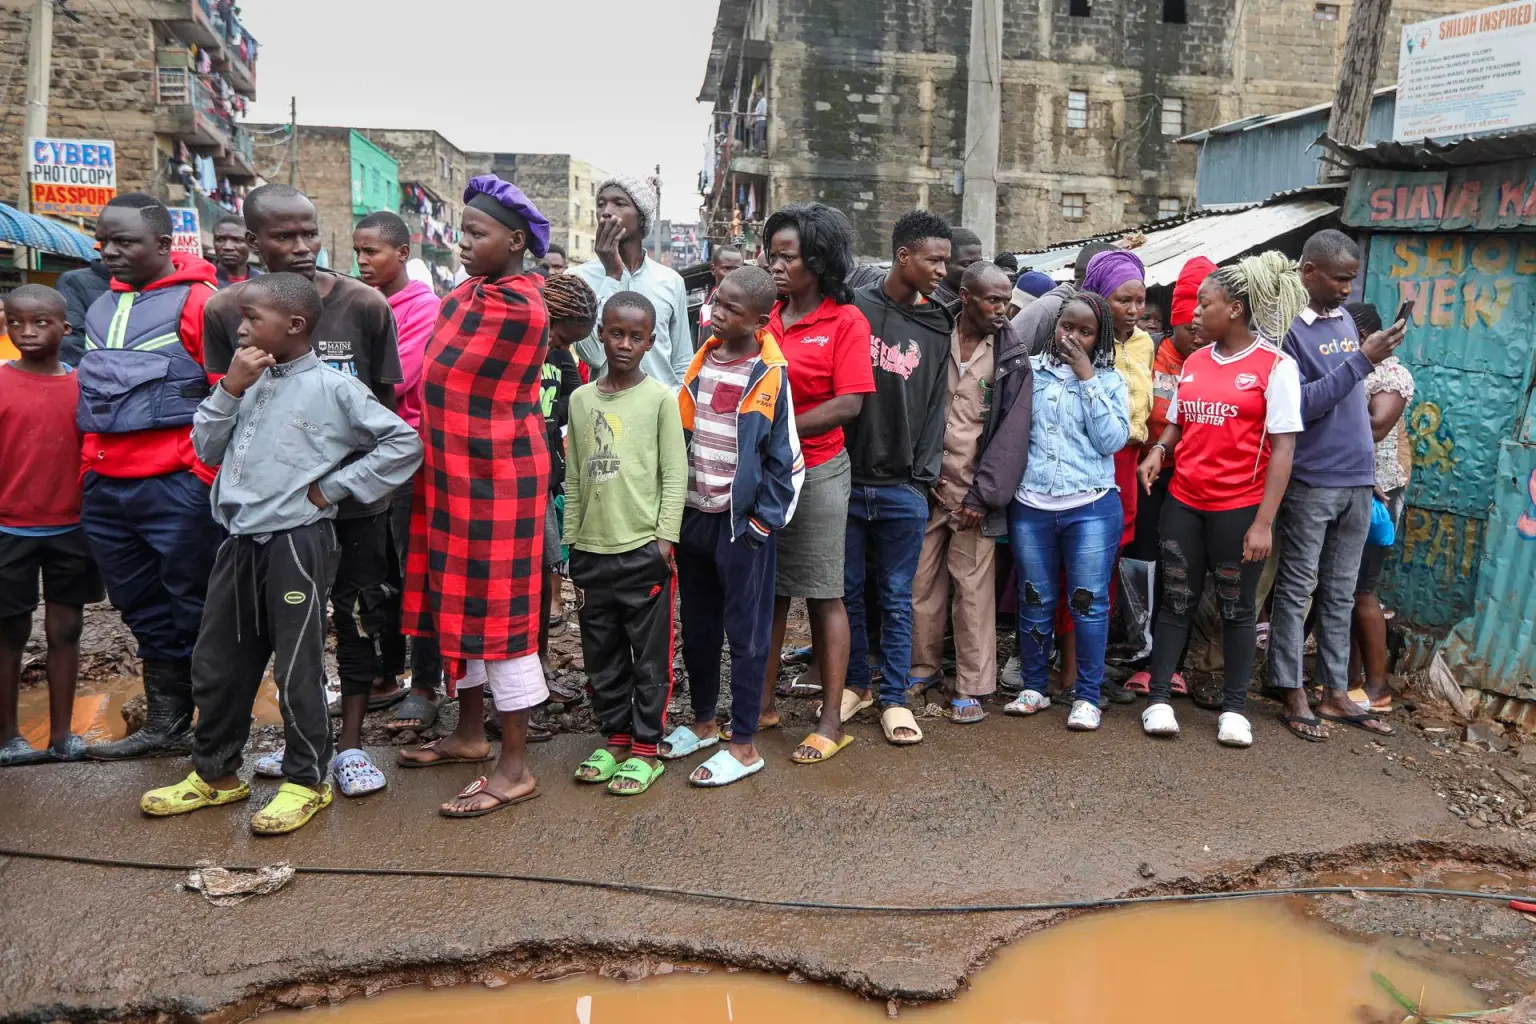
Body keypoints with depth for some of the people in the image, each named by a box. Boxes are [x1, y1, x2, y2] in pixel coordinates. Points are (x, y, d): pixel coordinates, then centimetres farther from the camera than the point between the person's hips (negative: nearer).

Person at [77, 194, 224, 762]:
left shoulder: (197, 300, -7)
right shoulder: (100, 307, 16)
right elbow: (90, 392, 22)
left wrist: (208, 475, -13)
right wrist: (91, 467, 16)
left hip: (175, 486, -7)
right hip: (105, 489, 7)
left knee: (194, 609, 2)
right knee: (143, 610, 15)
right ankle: (166, 723, 28)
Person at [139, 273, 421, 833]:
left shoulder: (333, 388, -8)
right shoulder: (248, 380, 10)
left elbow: (404, 443, -11)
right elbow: (208, 449, 9)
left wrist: (335, 485, -10)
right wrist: (230, 388, -3)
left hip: (296, 542, -7)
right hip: (240, 541, 7)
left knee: (297, 671, 2)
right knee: (216, 664, 15)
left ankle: (306, 780, 18)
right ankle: (214, 774, 32)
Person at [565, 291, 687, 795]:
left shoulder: (660, 398, -2)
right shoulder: (581, 399, 9)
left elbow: (675, 474, -4)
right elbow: (574, 478, 12)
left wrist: (665, 538, -10)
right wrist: (571, 540, 11)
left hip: (643, 548, -4)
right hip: (592, 550, 4)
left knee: (650, 655, 4)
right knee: (601, 654, 13)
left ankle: (646, 748, 16)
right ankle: (614, 738, 28)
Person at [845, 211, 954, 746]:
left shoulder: (938, 326, 7)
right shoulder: (853, 308, 1)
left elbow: (935, 405, 7)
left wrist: (924, 475, 2)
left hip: (902, 488, 1)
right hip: (846, 480, -1)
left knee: (897, 599, 7)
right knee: (847, 591, 10)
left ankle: (894, 697, 17)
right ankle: (856, 683, 26)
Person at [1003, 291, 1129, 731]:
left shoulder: (1110, 381, 6)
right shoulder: (1029, 371, 5)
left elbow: (1112, 439, -7)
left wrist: (1087, 379, -8)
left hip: (1091, 508, -1)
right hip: (1030, 507, 1)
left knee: (1088, 602, 0)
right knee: (1035, 601, 9)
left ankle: (1087, 696, 11)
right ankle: (1033, 687, 23)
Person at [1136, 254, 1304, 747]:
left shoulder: (1274, 365, -7)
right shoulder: (1193, 362, 8)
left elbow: (1283, 447, -10)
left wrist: (1264, 522, -15)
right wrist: (1158, 450, -4)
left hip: (1240, 507, -4)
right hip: (1182, 502, 4)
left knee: (1237, 607, 8)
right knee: (1176, 600, 8)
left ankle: (1234, 708, 19)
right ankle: (1159, 699, 14)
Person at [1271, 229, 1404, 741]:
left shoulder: (1345, 319, 11)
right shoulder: (1288, 327, -10)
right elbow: (1299, 406, -18)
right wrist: (1362, 360, -21)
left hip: (1357, 479, 7)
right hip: (1310, 482, -7)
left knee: (1340, 593, 11)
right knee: (1296, 589, 2)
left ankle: (1335, 693, 19)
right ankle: (1293, 695, 10)